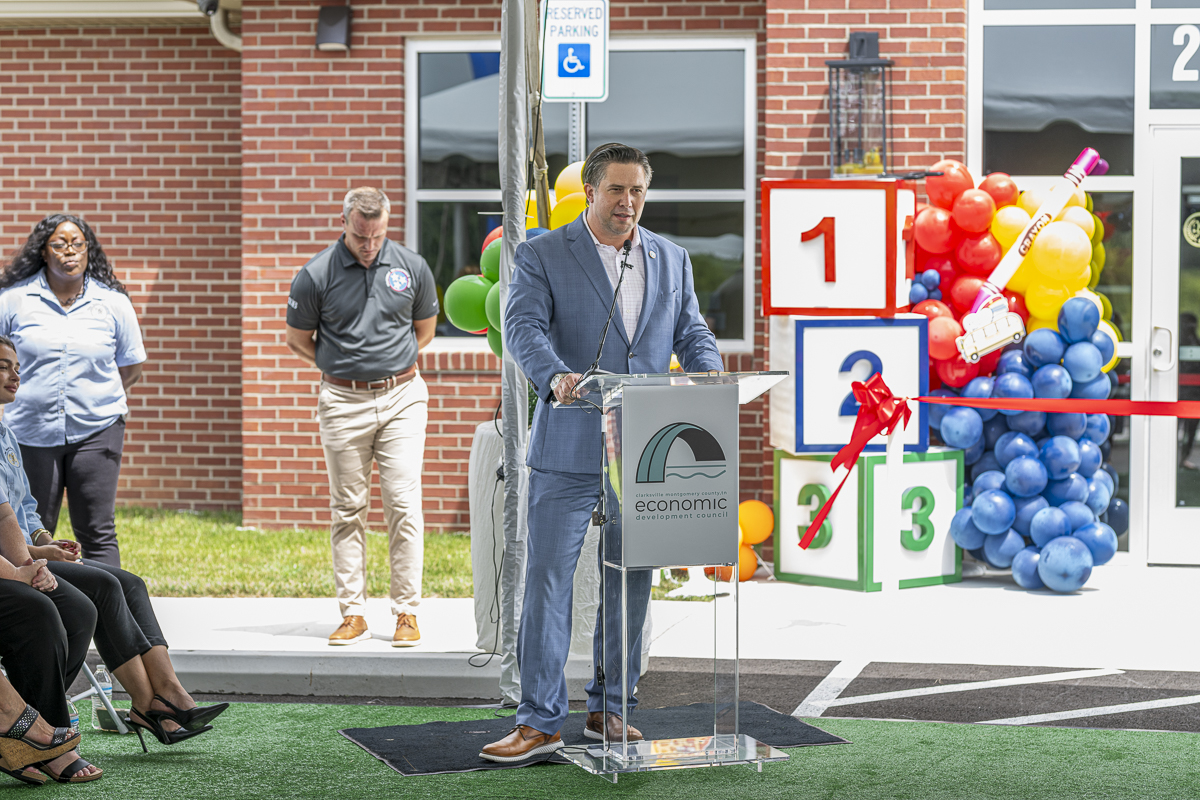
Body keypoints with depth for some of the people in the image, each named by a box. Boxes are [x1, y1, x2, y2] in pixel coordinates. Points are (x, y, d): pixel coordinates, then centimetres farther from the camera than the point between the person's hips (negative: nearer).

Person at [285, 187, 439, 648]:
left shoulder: (412, 267, 2)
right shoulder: (316, 275, -4)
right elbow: (298, 341, 8)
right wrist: (342, 366, 8)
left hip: (402, 397, 0)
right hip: (343, 403, 0)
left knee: (403, 504, -4)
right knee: (347, 509, 5)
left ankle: (407, 613, 3)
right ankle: (353, 614, 12)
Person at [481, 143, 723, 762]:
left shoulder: (671, 260, 14)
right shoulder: (541, 255, 0)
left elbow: (691, 333, 13)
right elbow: (523, 326, -13)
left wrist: (711, 377, -10)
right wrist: (556, 375, -33)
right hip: (569, 449, -4)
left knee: (631, 582, 9)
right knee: (547, 579, -5)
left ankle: (609, 710, 21)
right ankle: (540, 721, 1)